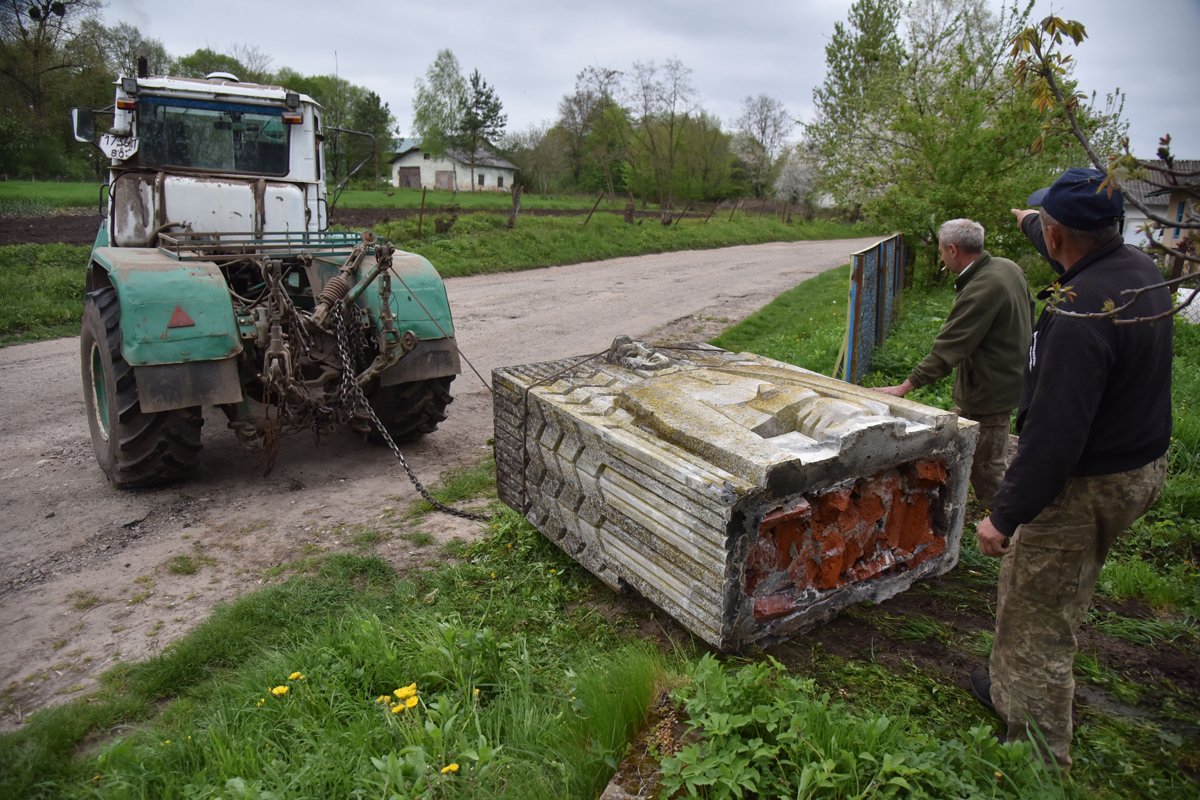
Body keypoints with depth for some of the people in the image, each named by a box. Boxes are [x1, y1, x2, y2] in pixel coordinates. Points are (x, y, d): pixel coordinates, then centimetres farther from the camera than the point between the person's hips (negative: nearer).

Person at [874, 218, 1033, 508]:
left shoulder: (981, 289, -25)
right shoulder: (1008, 268, 4)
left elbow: (947, 348, -27)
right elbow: (1028, 314, 18)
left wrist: (905, 386, -24)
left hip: (988, 394, -10)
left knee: (987, 470, 1)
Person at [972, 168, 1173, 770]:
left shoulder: (1078, 313, -30)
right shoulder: (1142, 270, 0)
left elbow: (1054, 437, -31)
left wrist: (1005, 515, -22)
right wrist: (1030, 224, 40)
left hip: (1087, 485, -10)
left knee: (1035, 618, 4)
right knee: (1058, 600, 25)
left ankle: (1040, 764, 21)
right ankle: (1009, 690, 47)